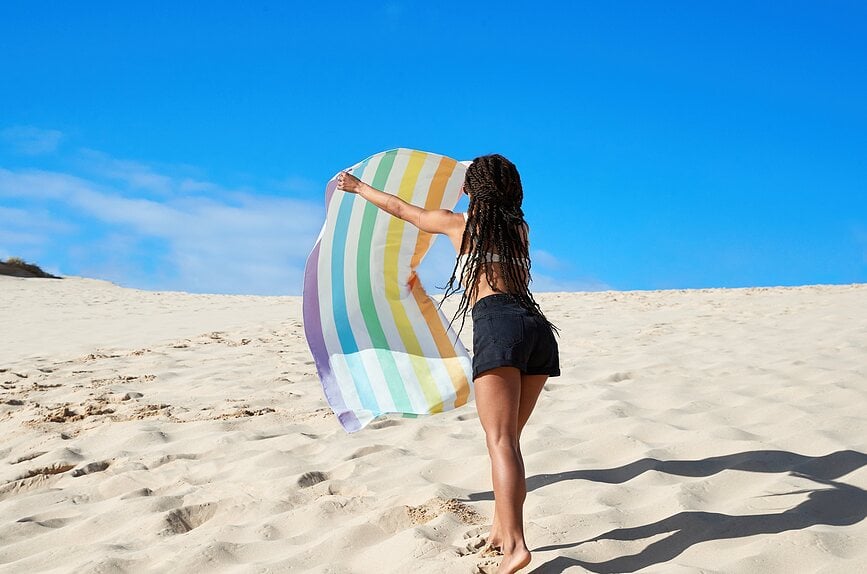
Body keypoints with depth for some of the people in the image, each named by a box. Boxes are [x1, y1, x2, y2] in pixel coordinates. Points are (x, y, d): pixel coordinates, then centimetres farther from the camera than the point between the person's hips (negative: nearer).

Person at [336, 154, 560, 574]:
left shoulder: (459, 223, 15)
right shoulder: (520, 229, 27)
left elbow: (402, 209, 30)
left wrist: (358, 187, 46)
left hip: (497, 324, -6)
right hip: (537, 327, 6)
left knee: (501, 442, -15)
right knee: (507, 439, 13)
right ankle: (501, 531, 12)